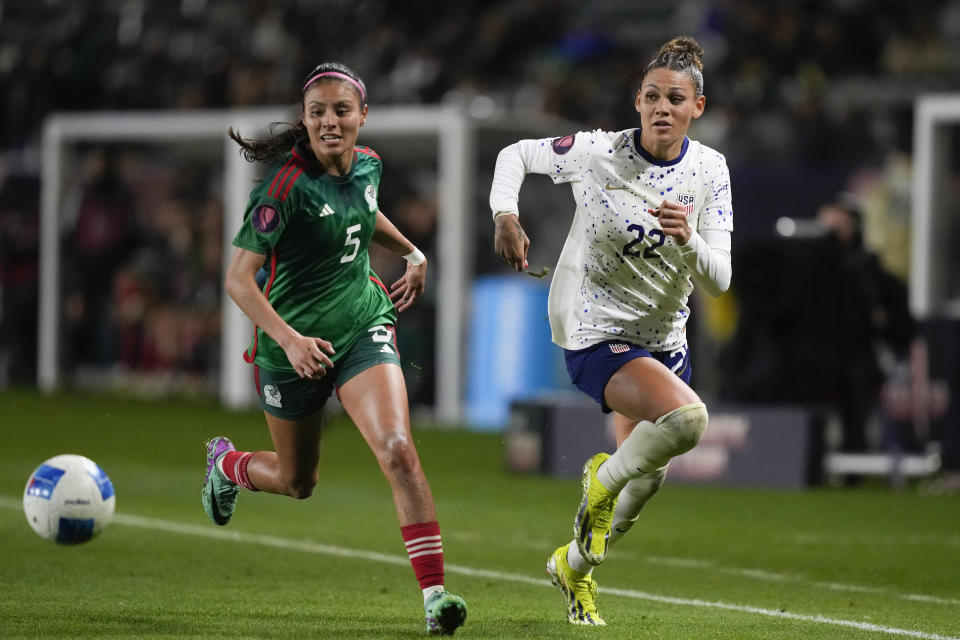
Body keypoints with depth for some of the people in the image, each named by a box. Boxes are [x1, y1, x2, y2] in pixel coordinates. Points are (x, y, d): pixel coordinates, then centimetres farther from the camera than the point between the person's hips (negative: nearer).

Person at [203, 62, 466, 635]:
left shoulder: (367, 165, -2)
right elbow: (239, 277, -25)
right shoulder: (288, 184, -22)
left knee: (398, 451, -20)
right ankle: (227, 463, 51)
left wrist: (413, 255, 26)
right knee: (298, 482, 16)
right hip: (294, 341, -3)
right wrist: (289, 339, -36)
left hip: (364, 324, 3)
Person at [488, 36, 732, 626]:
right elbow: (516, 155, 2)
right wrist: (505, 215, -15)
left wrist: (689, 240, -30)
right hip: (597, 334, -6)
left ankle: (575, 566, 43)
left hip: (664, 340, 6)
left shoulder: (709, 170, -5)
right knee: (687, 416, -30)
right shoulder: (597, 153, -15)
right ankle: (603, 478, -1)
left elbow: (718, 280, -9)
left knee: (647, 479, 16)